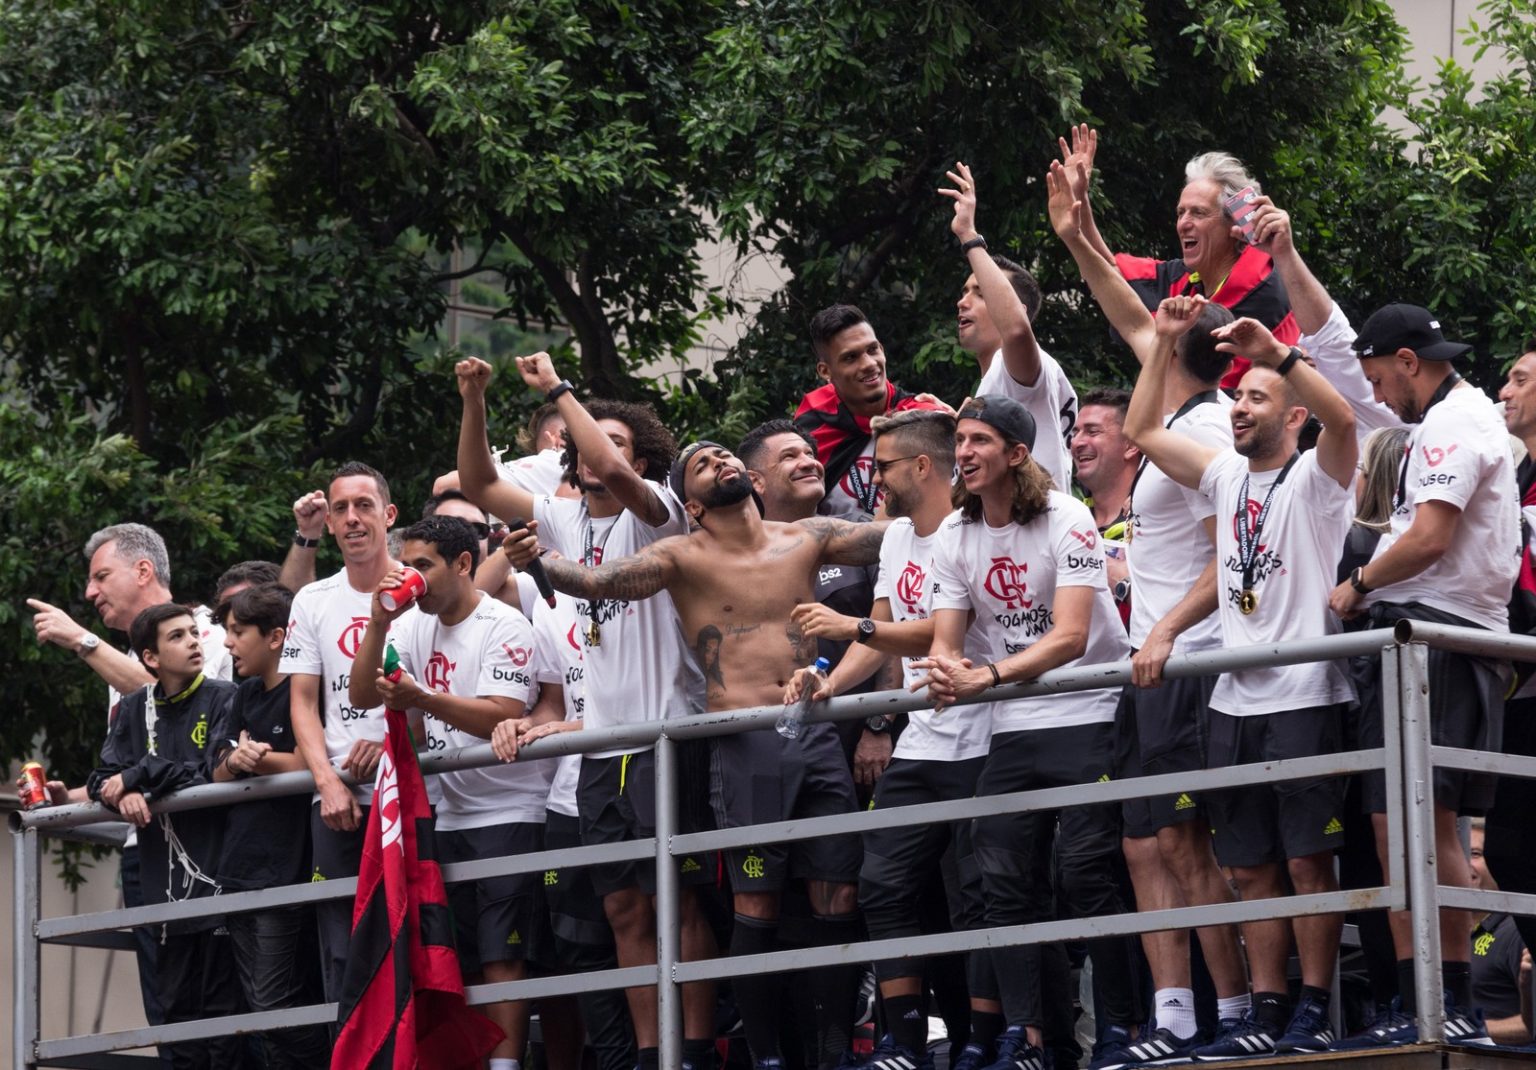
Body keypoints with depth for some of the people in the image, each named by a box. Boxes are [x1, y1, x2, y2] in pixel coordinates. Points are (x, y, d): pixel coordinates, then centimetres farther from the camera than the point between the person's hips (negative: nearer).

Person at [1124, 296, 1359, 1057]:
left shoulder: (1315, 477, -3)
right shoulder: (1227, 476, 16)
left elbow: (1341, 419, -24)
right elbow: (1142, 430, 17)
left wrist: (1275, 352, -32)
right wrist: (1164, 344, 8)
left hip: (1305, 699, -7)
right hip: (1236, 701, 7)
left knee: (1309, 860, -5)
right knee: (1252, 869, 7)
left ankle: (1314, 1009, -3)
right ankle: (1265, 1014, 10)